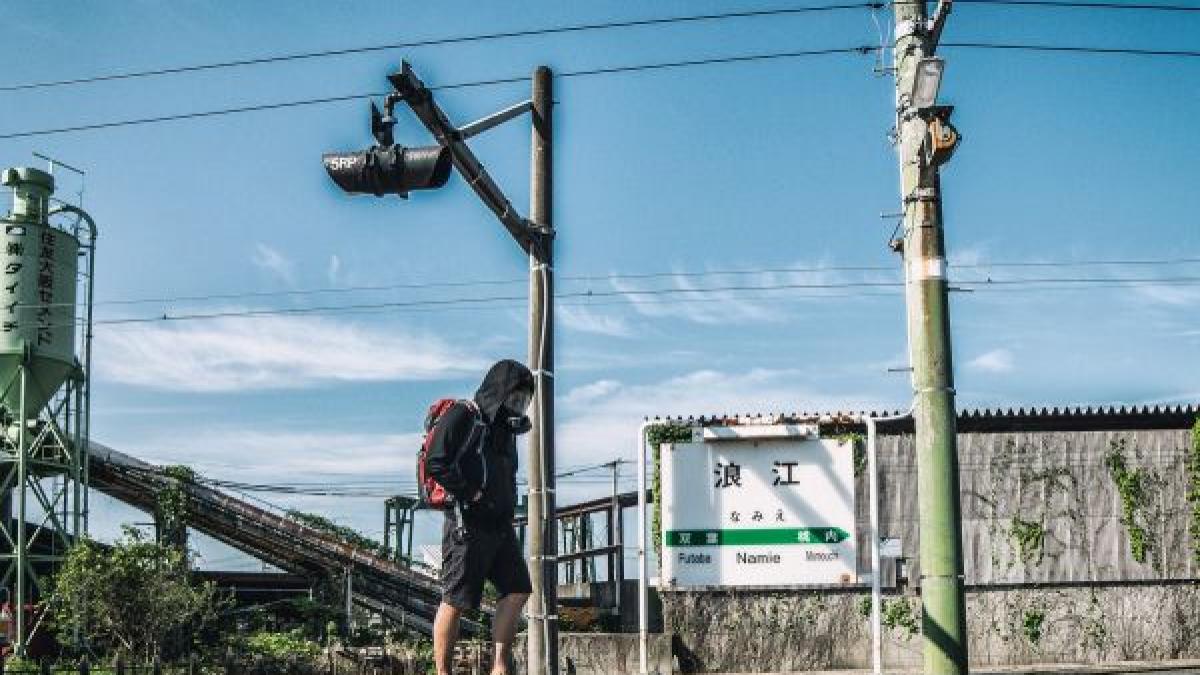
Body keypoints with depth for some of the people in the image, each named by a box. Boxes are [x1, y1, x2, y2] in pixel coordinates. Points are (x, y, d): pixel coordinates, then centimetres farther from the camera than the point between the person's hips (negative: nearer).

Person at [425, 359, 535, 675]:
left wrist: (508, 503, 13)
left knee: (517, 590, 0)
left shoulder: (505, 427, 19)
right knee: (455, 601, -3)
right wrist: (470, 494, -16)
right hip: (468, 524, -8)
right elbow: (437, 464, -17)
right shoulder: (462, 416, -7)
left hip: (500, 526, 9)